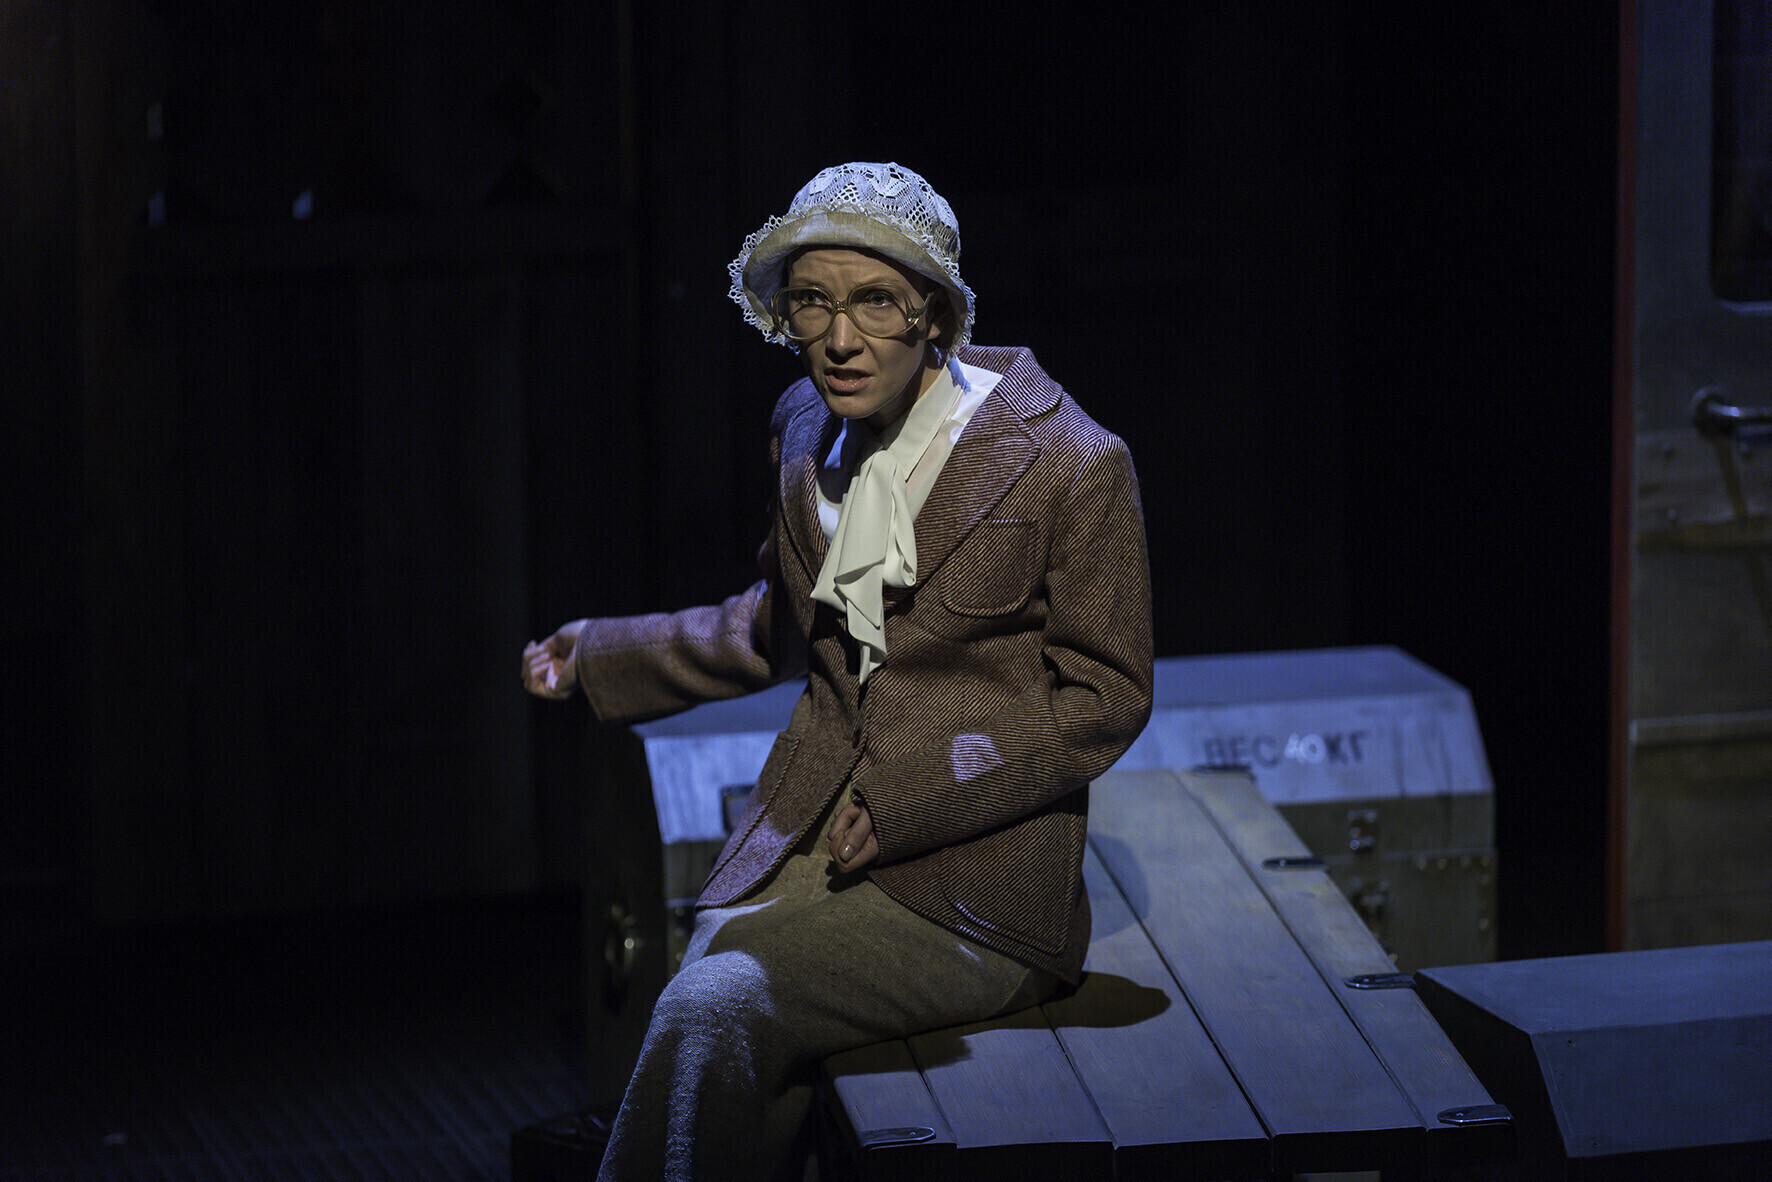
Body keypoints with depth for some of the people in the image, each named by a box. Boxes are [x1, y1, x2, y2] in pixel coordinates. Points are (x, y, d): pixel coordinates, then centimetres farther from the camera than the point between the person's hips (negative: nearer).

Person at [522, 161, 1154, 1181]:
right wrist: (605, 656, 30)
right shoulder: (809, 428, 11)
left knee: (713, 1010, -27)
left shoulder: (1071, 463, -8)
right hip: (807, 834, 5)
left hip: (970, 874, -5)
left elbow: (1104, 697, -4)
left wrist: (910, 800, -13)